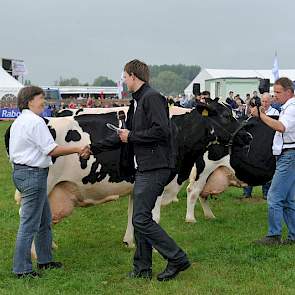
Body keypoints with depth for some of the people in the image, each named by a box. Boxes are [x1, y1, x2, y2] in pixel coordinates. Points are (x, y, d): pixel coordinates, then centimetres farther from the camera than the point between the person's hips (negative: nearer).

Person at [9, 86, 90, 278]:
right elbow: (51, 150, -18)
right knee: (29, 223, -5)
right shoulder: (36, 122, -16)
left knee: (44, 219, 20)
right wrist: (77, 149, -10)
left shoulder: (18, 122, 15)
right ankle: (22, 269, 1)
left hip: (20, 172, 11)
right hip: (33, 174, -11)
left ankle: (45, 260, 30)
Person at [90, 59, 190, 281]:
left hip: (155, 167, -10)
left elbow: (161, 131, -23)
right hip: (143, 168, 10)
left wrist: (132, 136, -11)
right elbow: (125, 136, 25)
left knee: (141, 219, -10)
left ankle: (177, 259, -1)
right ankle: (142, 269, 21)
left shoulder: (152, 97, -11)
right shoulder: (137, 102, 19)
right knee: (140, 218, 13)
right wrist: (93, 148, 25)